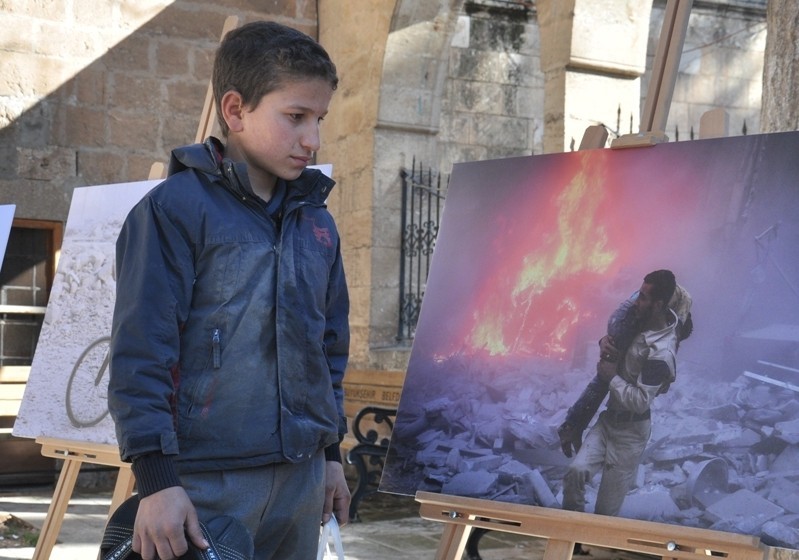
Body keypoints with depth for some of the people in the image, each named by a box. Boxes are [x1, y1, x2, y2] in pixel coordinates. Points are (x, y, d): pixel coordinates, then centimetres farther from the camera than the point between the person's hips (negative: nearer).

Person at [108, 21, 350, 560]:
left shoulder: (316, 221, 11)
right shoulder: (175, 210, -9)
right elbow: (140, 351, -13)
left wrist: (332, 451, 20)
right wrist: (157, 480, -16)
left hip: (302, 475, 6)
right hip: (206, 481, -6)